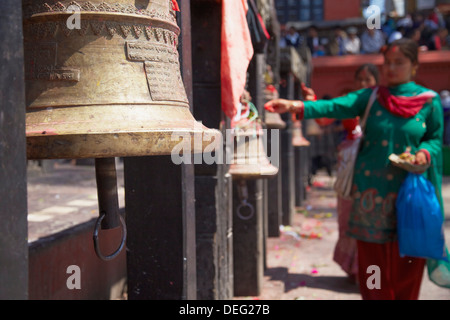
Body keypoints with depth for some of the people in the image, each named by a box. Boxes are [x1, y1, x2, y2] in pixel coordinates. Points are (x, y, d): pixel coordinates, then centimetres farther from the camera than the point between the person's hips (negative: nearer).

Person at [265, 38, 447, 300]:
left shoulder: (430, 102, 2)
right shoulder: (370, 97, 2)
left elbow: (436, 139, 10)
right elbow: (335, 107, -13)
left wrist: (425, 153, -13)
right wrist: (295, 106, -28)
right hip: (371, 190, 1)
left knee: (406, 264, 4)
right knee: (372, 260, 5)